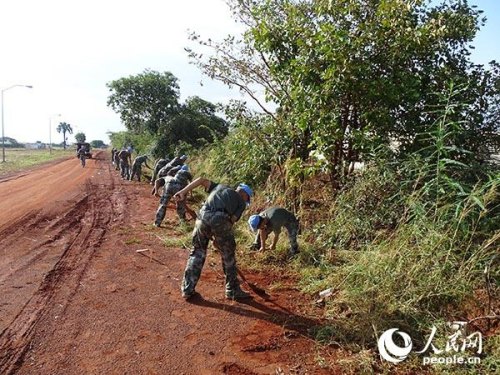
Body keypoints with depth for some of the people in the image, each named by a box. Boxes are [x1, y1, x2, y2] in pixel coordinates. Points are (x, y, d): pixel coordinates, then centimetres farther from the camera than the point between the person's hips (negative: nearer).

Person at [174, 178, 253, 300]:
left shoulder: (220, 187, 35)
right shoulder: (241, 202, 24)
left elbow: (201, 180, 22)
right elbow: (232, 220, 12)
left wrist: (183, 192, 16)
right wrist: (217, 238, 18)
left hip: (203, 216, 3)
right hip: (221, 220, -3)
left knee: (197, 253, 20)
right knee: (228, 256, 17)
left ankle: (187, 289, 23)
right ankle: (233, 291, 28)